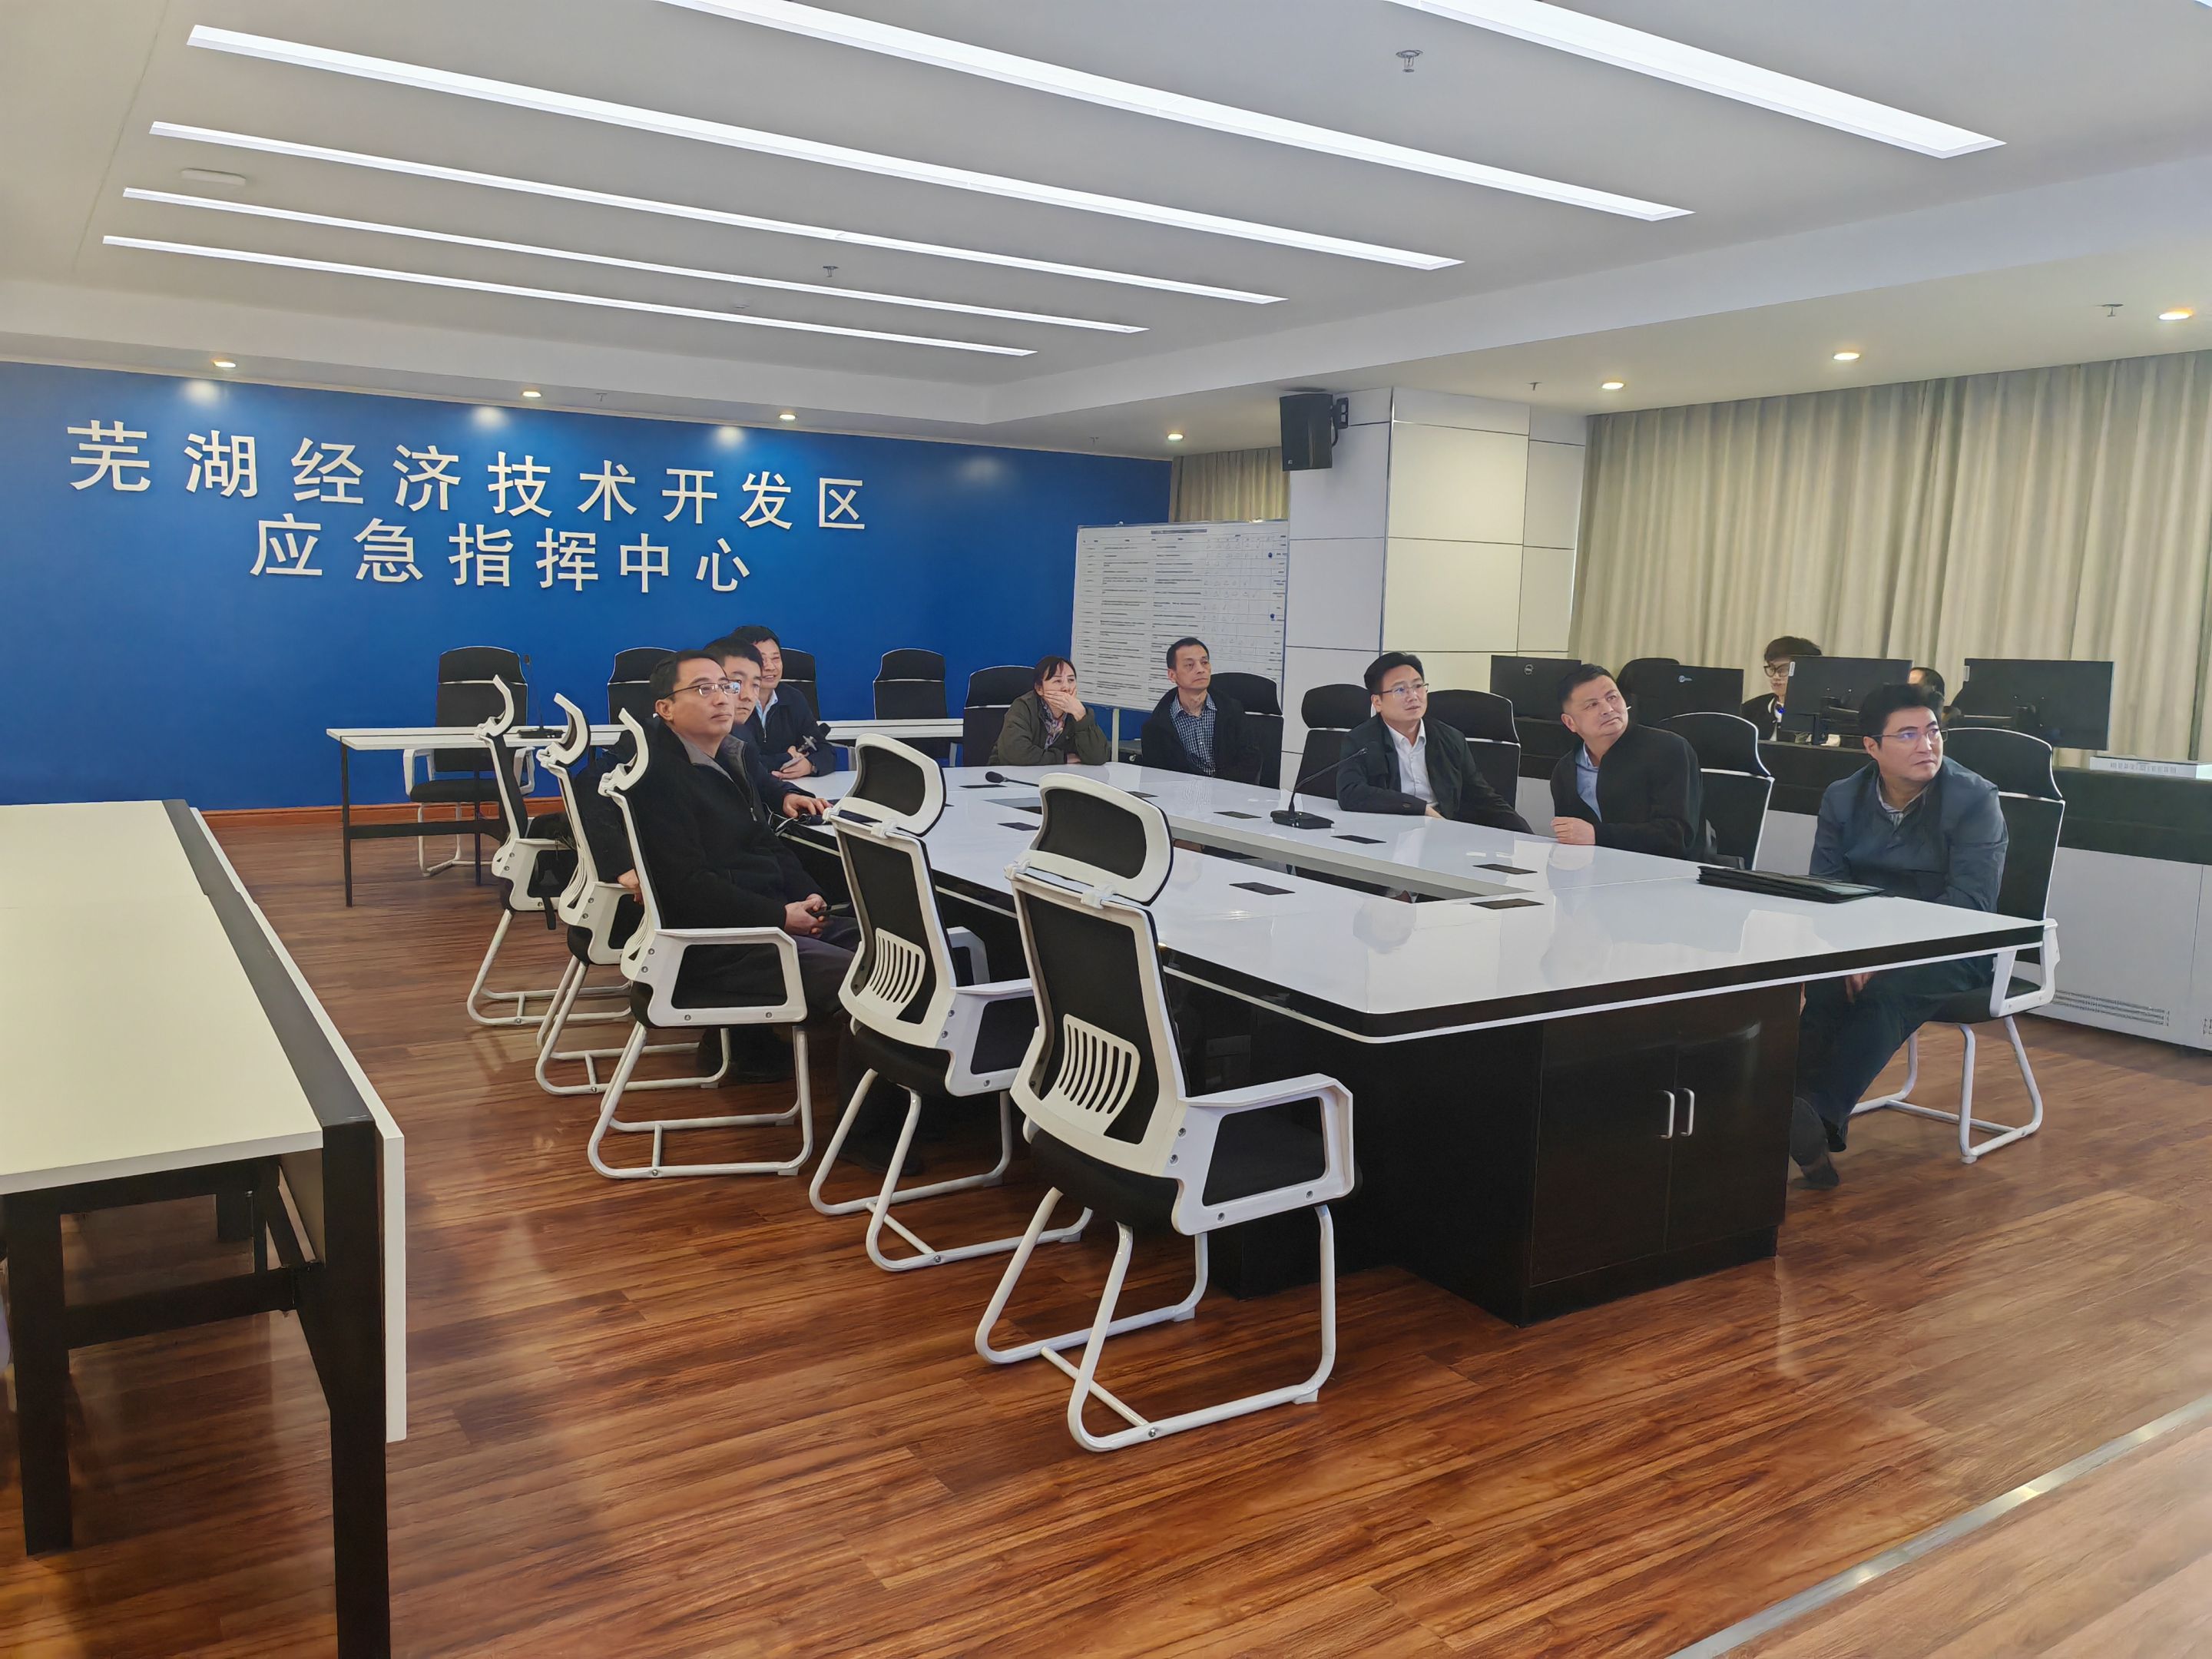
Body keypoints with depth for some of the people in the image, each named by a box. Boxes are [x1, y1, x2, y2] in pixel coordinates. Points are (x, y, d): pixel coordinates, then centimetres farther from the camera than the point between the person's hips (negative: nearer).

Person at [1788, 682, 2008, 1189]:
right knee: (1827, 985, -31)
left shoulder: (1975, 799, -7)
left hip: (1953, 950, -3)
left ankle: (1820, 1117, -50)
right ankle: (1805, 1127, -41)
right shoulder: (1842, 797, 6)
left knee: (1886, 990, -35)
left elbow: (1971, 900, -17)